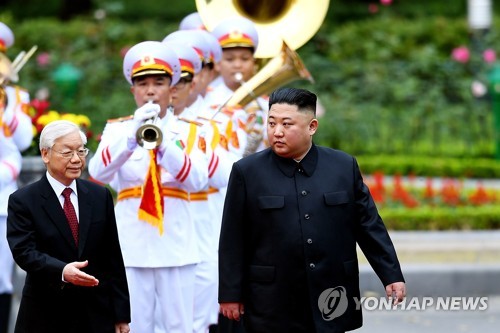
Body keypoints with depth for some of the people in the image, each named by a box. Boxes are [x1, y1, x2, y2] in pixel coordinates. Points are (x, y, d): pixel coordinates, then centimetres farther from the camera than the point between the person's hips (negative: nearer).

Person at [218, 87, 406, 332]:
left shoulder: (344, 166, 5)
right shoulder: (247, 172, 0)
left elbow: (369, 226, 8)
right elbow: (233, 241, 1)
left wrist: (391, 276, 4)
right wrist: (230, 294, -1)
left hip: (331, 305, 2)